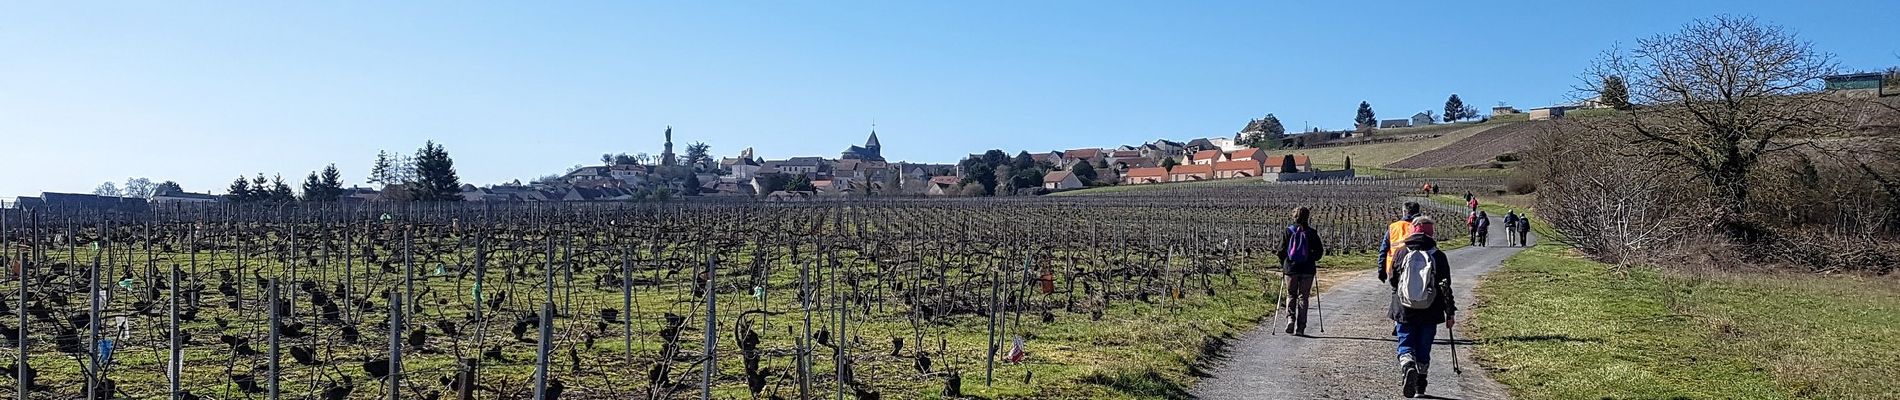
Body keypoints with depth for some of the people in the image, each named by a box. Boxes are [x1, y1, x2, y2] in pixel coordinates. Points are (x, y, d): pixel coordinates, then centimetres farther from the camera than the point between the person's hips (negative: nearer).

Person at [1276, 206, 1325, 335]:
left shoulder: (1288, 231, 0)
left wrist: (1283, 264, 13)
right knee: (1303, 297, 5)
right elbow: (1319, 251, -1)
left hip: (1290, 268, 1)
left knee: (1291, 295, 15)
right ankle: (1300, 328, 2)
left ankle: (1290, 319, -8)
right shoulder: (1312, 233, -2)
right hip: (1307, 270, -1)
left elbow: (1281, 250, 0)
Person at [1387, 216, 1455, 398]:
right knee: (1423, 349, 12)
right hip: (1430, 313, 1)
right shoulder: (1438, 256, -3)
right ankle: (1420, 388, 18)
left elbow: (1393, 281, 7)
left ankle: (1408, 367, -25)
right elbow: (1445, 286, -3)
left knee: (1405, 345, 6)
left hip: (1404, 311, 0)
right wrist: (1450, 312, 3)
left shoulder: (1402, 254, -1)